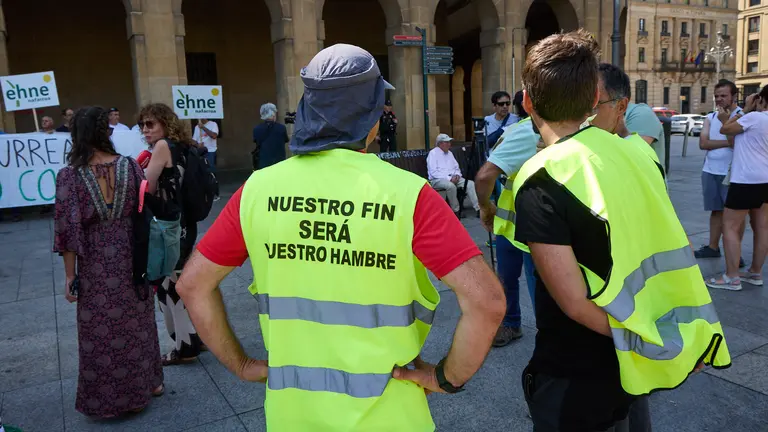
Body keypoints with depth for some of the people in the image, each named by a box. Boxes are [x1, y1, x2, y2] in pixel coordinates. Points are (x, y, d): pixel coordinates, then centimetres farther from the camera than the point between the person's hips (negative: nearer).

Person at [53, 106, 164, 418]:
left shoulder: (70, 175, -13)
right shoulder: (128, 166, -6)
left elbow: (68, 229, -12)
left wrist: (70, 275, -4)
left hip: (96, 266, -2)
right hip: (131, 260, 3)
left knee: (101, 332, 12)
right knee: (136, 324, 19)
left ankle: (108, 398, 26)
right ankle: (146, 383, 33)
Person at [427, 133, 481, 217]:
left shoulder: (449, 153, 17)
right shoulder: (433, 153, -5)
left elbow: (456, 167, 21)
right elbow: (434, 172, -14)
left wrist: (457, 175, -4)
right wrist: (449, 178, -20)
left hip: (452, 178, 7)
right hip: (437, 180, -7)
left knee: (470, 183, -14)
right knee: (451, 185, -38)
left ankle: (478, 208, -22)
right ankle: (456, 211, -22)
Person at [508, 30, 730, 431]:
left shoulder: (541, 182, -24)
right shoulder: (636, 154, -2)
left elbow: (574, 301, -26)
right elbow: (673, 248, 6)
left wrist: (640, 341, -12)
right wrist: (687, 340, 14)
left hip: (572, 376, -6)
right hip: (631, 365, 7)